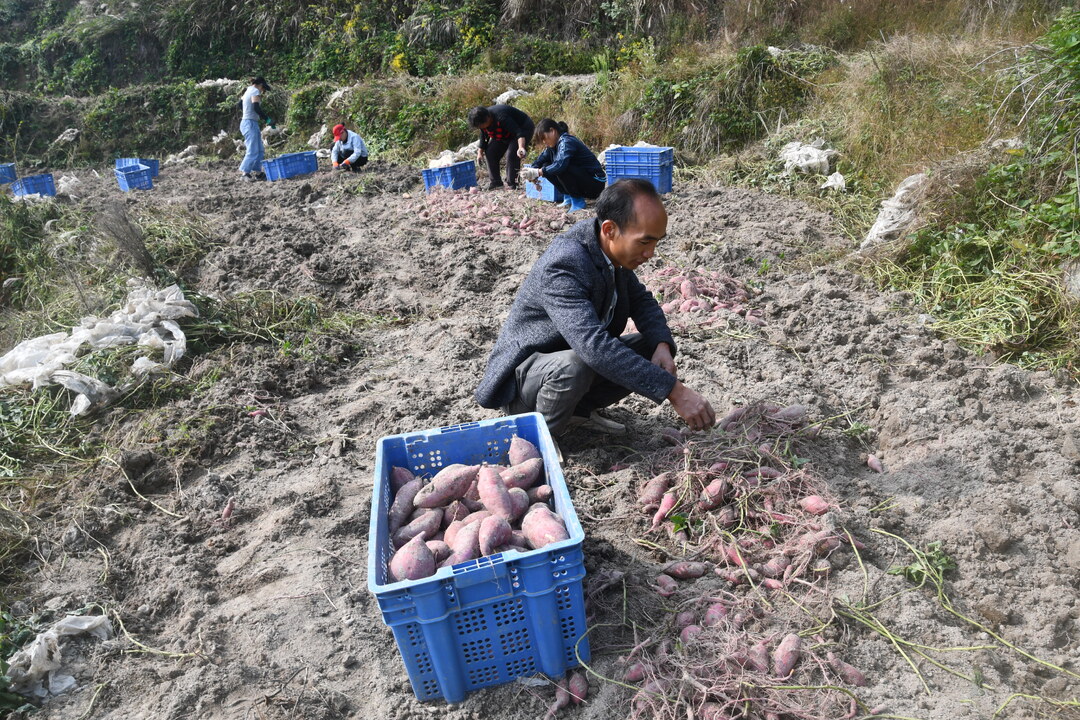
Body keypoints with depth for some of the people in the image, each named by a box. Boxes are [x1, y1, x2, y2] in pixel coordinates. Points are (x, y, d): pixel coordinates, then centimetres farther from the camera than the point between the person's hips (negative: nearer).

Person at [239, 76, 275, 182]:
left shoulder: (248, 90, 17)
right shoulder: (255, 91, -10)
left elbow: (240, 104, 25)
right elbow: (256, 108, -22)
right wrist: (267, 119, -21)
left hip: (246, 123, 10)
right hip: (250, 123, -10)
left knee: (259, 150, 11)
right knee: (252, 151, -11)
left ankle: (257, 172, 13)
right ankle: (244, 173, -9)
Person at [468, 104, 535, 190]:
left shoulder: (501, 118, -39)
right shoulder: (482, 121, -14)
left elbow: (519, 133, -46)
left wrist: (521, 147, -62)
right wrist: (480, 152, -6)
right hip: (505, 135, 9)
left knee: (511, 154, -27)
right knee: (490, 152, -3)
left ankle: (512, 183, -15)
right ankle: (496, 182, 6)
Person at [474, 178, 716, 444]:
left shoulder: (612, 249, -7)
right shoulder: (563, 264, -33)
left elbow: (641, 300, 6)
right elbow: (595, 345, -43)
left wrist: (662, 346, -15)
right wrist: (675, 391, -43)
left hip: (576, 356, 8)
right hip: (521, 378, -8)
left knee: (653, 347, -1)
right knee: (576, 365, -38)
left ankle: (578, 410, 6)